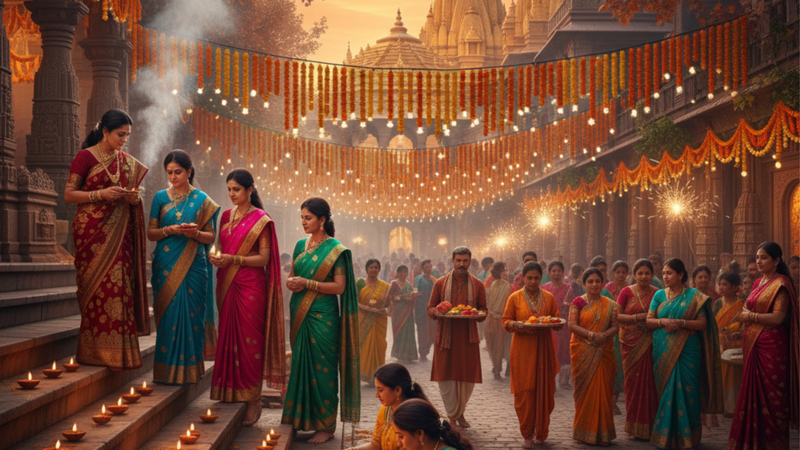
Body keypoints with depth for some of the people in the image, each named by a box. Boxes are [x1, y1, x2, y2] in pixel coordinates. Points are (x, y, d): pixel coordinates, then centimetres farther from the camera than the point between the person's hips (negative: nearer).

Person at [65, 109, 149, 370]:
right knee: (99, 287, -8)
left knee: (120, 285, -2)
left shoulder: (128, 162, 14)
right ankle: (96, 351, -1)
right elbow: (68, 195, -4)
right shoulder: (86, 157, -2)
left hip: (119, 233, 5)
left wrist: (134, 198, -2)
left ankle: (118, 351, 3)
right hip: (92, 231, -5)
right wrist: (101, 194, -16)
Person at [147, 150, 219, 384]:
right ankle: (168, 370, 6)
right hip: (166, 266, 1)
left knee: (190, 315, -3)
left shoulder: (202, 200, 6)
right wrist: (168, 230, -12)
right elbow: (150, 233, 7)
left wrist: (195, 233, -14)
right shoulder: (161, 197, 9)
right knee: (168, 314, -2)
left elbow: (211, 236, 6)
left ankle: (189, 370, 6)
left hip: (193, 266, -1)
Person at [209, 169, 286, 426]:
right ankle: (229, 395, 10)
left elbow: (264, 258, -7)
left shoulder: (261, 219, -3)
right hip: (227, 284, 6)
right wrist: (216, 257, -1)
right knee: (227, 339, 4)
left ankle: (253, 400, 1)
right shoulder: (226, 216, 15)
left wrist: (233, 259, -17)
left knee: (250, 341, -5)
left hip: (251, 286, -5)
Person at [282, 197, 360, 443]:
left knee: (322, 369, -3)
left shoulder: (335, 249, -6)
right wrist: (292, 283, -4)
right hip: (300, 313, 6)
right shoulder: (300, 246, 12)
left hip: (322, 316, -6)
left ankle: (326, 425, 5)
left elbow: (340, 286, -11)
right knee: (301, 365, 7)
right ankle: (302, 418, 17)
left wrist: (307, 283, -16)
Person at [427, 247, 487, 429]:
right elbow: (430, 309, 8)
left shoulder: (477, 285, 8)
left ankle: (459, 412, 25)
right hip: (445, 336, -1)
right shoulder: (441, 283, 6)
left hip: (468, 337, 1)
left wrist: (478, 314, -10)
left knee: (468, 377, 3)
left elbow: (483, 310, 13)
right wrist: (437, 312, -15)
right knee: (446, 377, -2)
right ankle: (453, 415, 14)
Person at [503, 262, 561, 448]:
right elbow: (506, 322, 4)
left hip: (544, 349, 2)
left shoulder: (549, 297, 9)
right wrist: (519, 325, -16)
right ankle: (527, 435, 6)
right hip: (522, 350, -2)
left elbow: (558, 323, 11)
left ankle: (541, 432, 17)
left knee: (544, 390, 1)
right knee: (524, 392, -4)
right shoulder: (515, 298, 5)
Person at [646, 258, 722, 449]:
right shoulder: (659, 295, 10)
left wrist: (681, 322, -18)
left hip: (686, 351, -3)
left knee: (685, 390, -4)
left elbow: (703, 323, -5)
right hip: (663, 351, 3)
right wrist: (662, 321, -12)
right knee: (666, 390, 4)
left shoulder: (694, 296, 0)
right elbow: (649, 320, 8)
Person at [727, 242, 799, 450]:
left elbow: (778, 317, -19)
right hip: (753, 345, 8)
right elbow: (747, 309, 23)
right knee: (754, 392, 10)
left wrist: (750, 316, -8)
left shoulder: (780, 284, -10)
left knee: (771, 395, 0)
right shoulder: (758, 283, 14)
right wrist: (744, 314, 0)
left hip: (771, 345, -8)